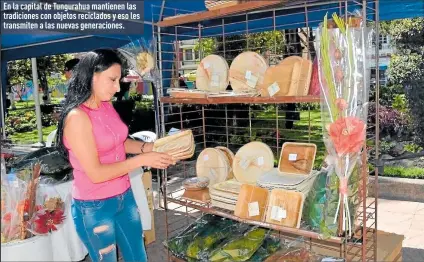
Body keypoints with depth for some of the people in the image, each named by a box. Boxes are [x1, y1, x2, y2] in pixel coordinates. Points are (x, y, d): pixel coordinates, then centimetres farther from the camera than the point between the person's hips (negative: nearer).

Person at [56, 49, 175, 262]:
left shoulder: (107, 106, 0)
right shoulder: (77, 117, -23)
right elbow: (95, 173, -24)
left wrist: (149, 147, -4)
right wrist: (143, 160, -22)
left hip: (124, 197, 7)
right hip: (94, 207, -7)